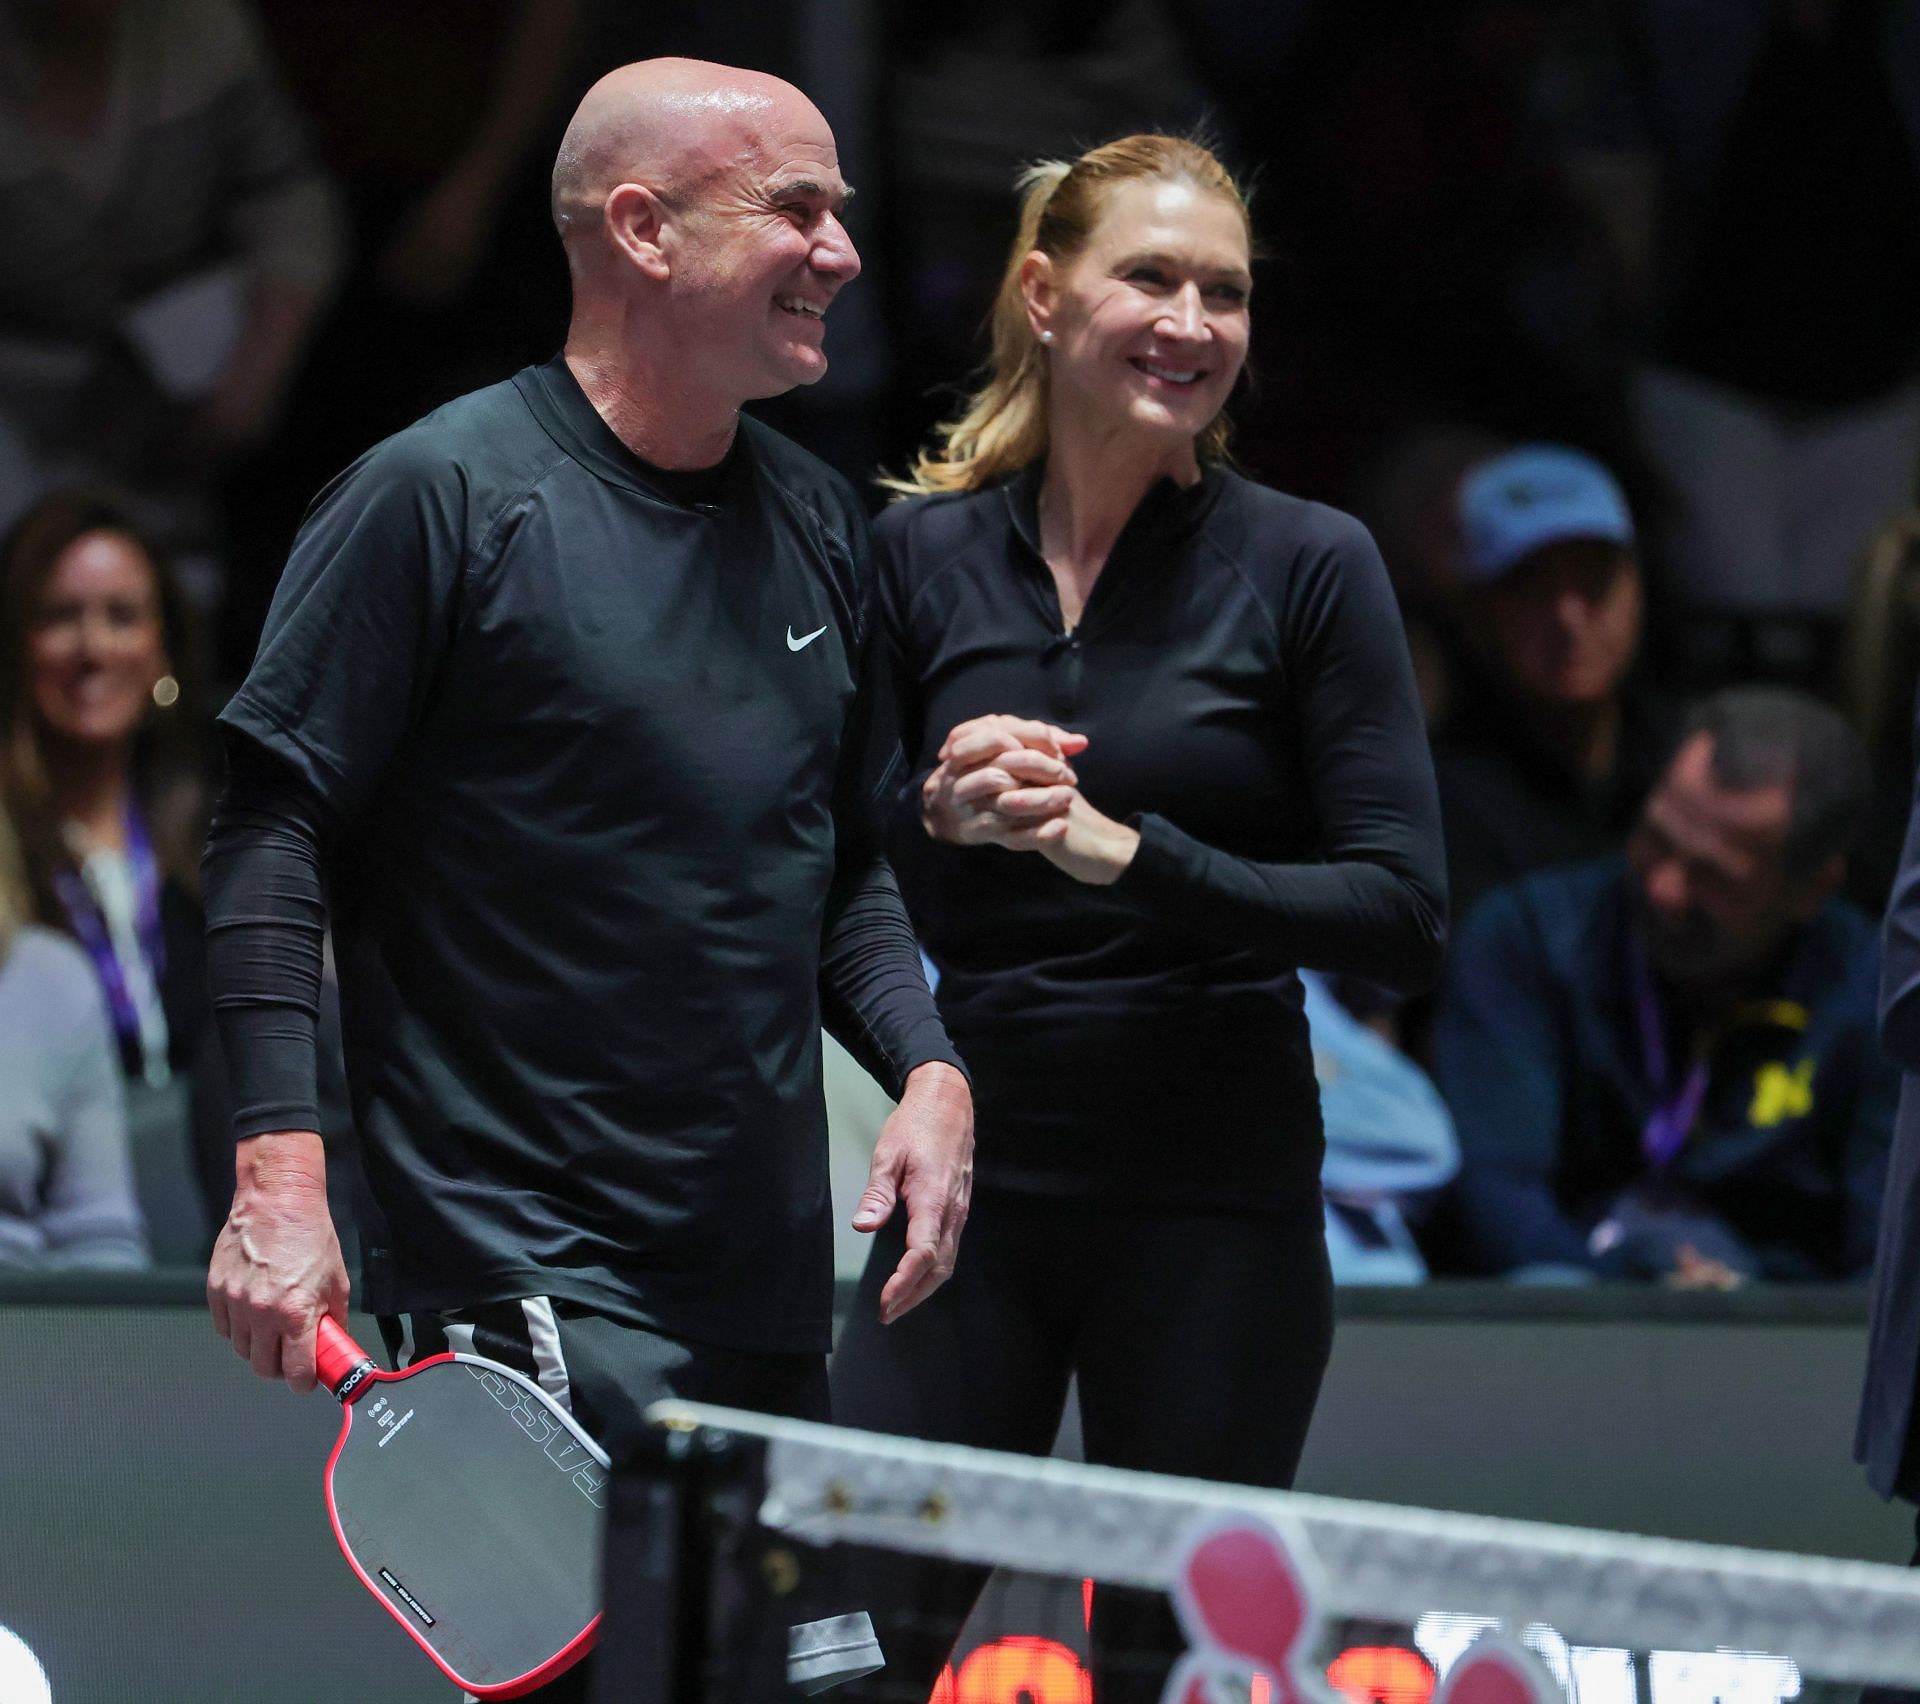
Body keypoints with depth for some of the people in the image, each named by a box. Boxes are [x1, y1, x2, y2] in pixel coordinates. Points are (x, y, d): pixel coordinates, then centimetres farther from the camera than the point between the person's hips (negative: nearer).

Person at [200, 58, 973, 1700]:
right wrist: (280, 1163, -16)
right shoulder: (441, 496, -7)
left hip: (772, 1284, 7)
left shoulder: (820, 524, 14)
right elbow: (273, 827, -8)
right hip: (522, 1264, -7)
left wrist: (928, 1069, 5)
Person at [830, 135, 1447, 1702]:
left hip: (1212, 1213, -2)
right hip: (967, 1178, 2)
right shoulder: (924, 554, 6)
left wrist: (1132, 853, -18)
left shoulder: (1307, 565, -2)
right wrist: (938, 822, -11)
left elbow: (1405, 919, -8)